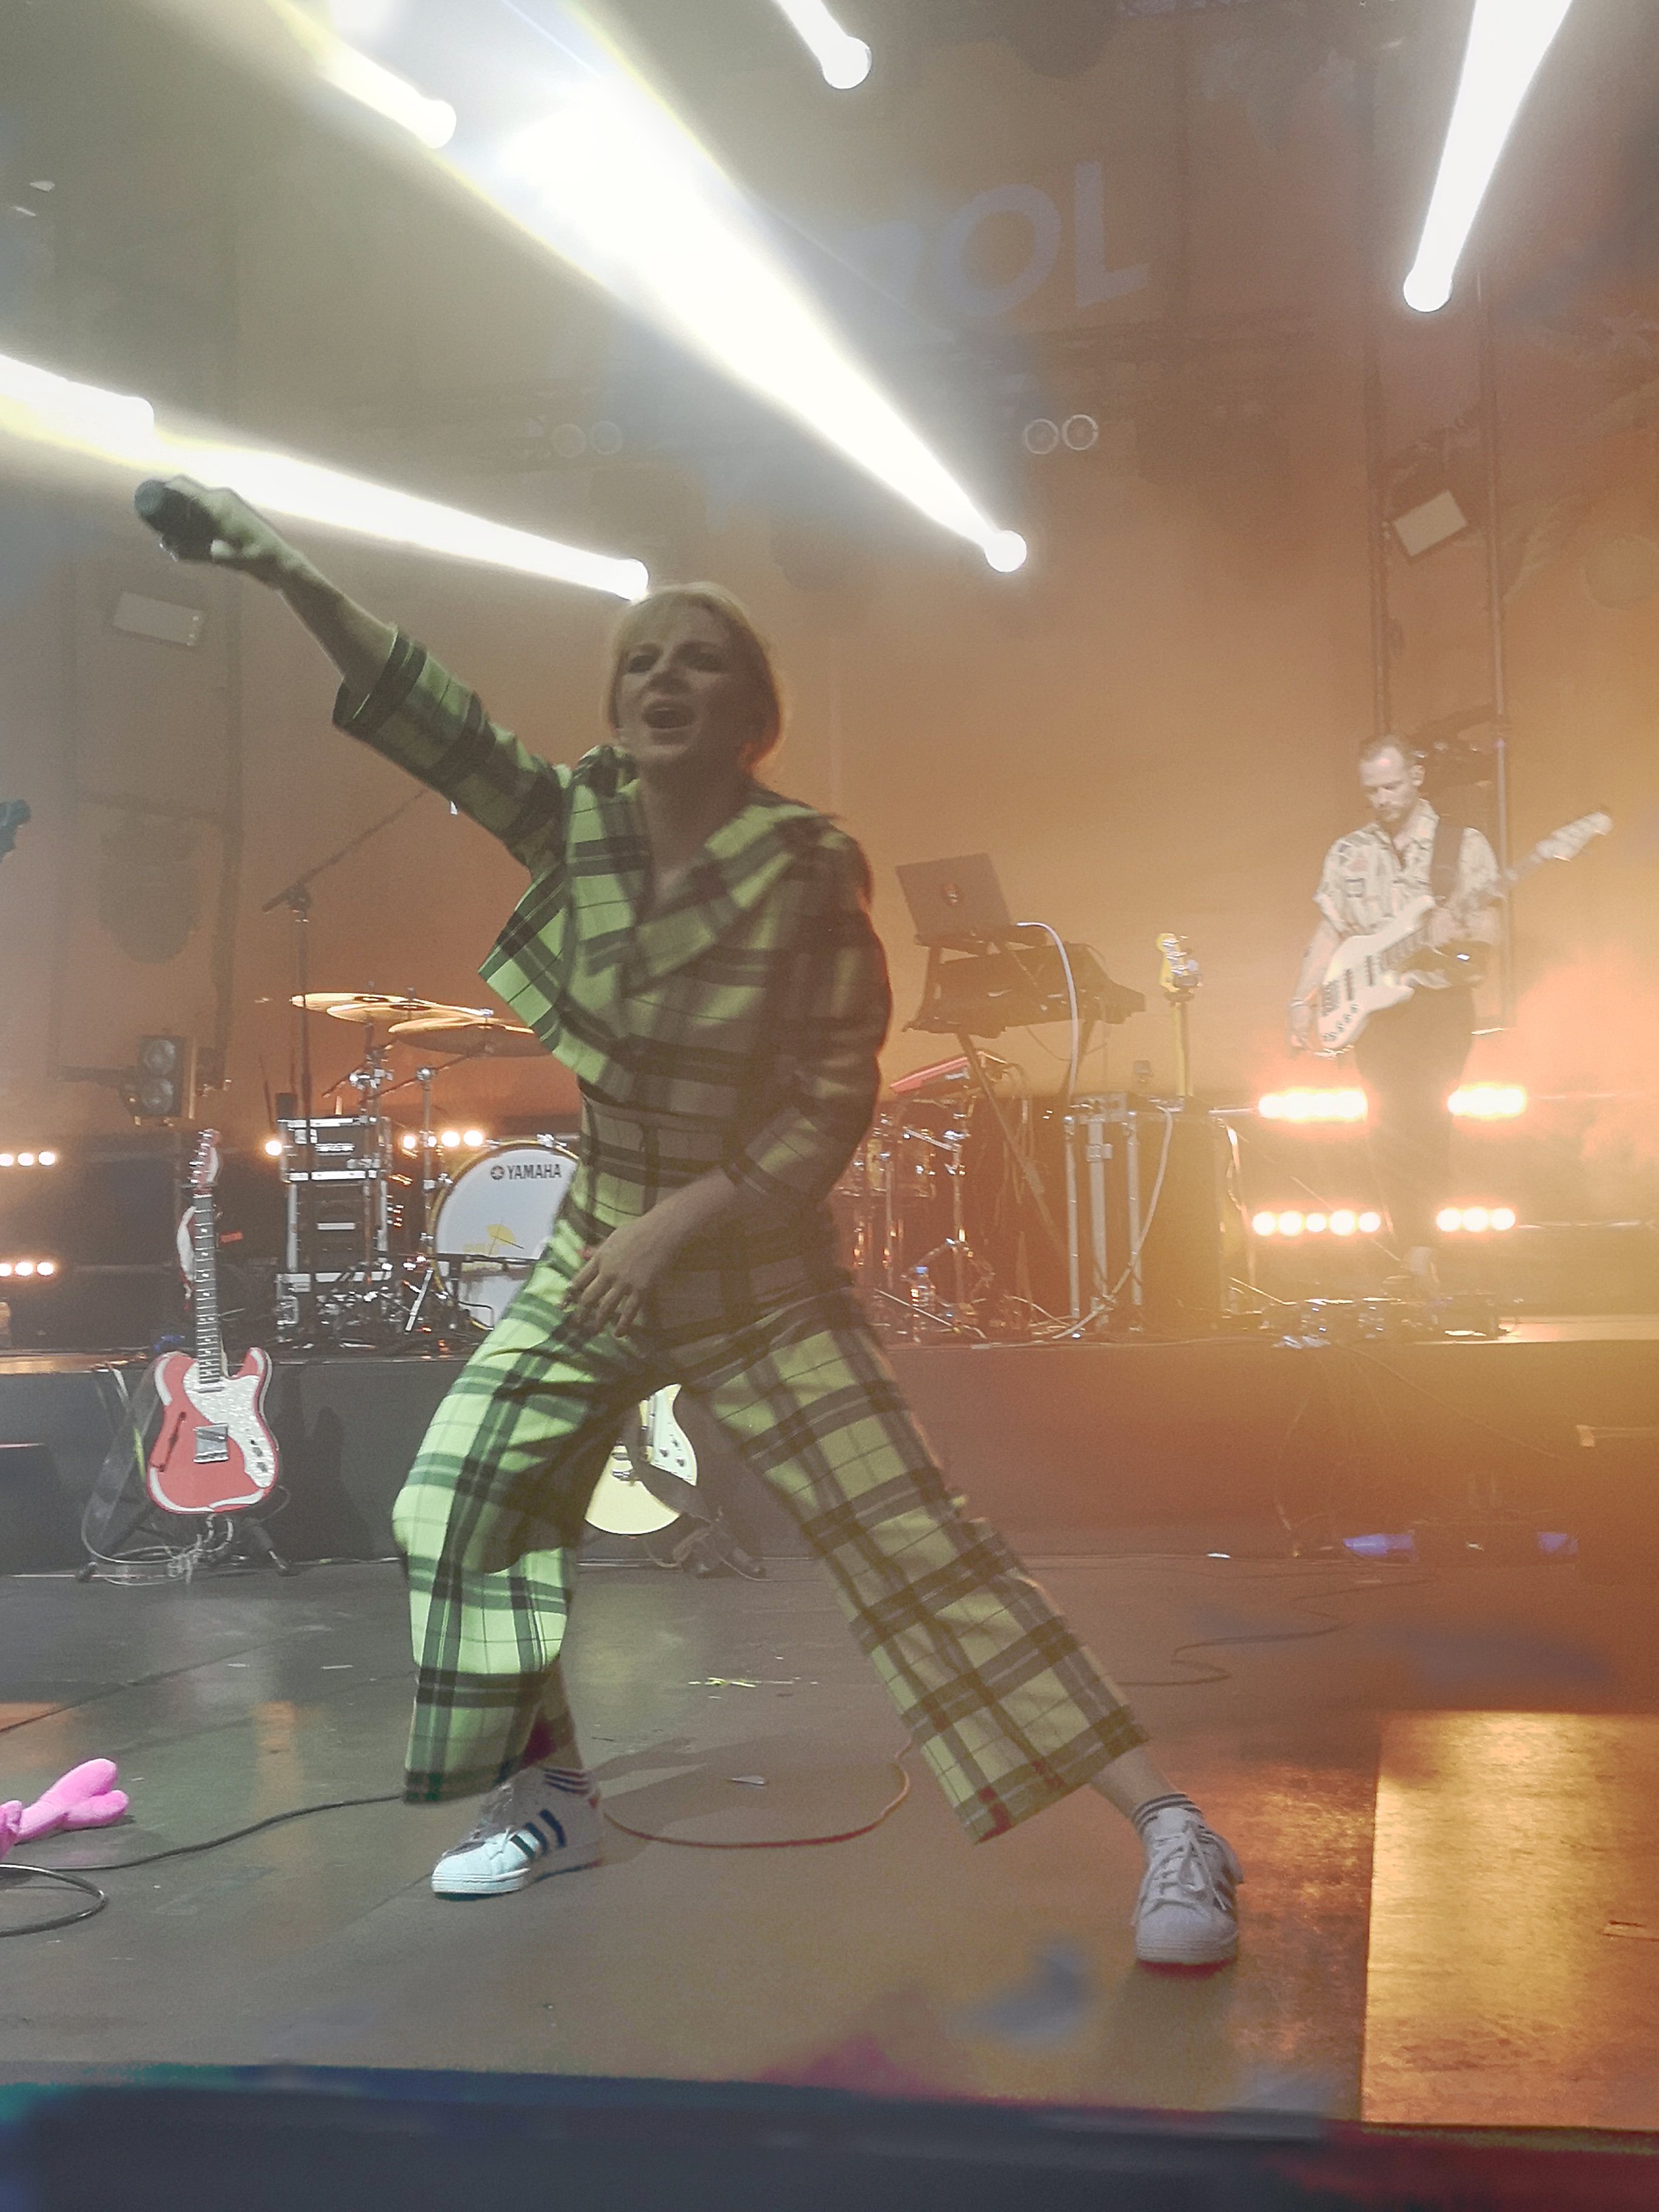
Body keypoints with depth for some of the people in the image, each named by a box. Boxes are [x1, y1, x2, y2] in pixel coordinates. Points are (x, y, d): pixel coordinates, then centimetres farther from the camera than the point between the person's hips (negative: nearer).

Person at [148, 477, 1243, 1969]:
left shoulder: (806, 875, -17)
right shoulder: (577, 821, -3)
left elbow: (834, 1107, -15)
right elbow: (426, 716, -7)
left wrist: (682, 1219, -22)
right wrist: (290, 578, -17)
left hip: (760, 1276, -6)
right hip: (599, 1256, 6)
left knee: (914, 1543, -12)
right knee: (454, 1500, 5)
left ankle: (1169, 1827, -6)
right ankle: (556, 1801, 24)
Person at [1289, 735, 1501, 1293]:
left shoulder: (1464, 845, 5)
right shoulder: (1347, 853, 13)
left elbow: (1492, 928, -1)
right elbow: (1328, 932, 13)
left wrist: (1457, 927, -22)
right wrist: (1302, 1001, 5)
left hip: (1441, 998, -2)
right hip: (1374, 1004, 2)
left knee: (1424, 1115, -17)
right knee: (1390, 1118, -10)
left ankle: (1419, 1253, -10)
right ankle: (1420, 1251, -3)